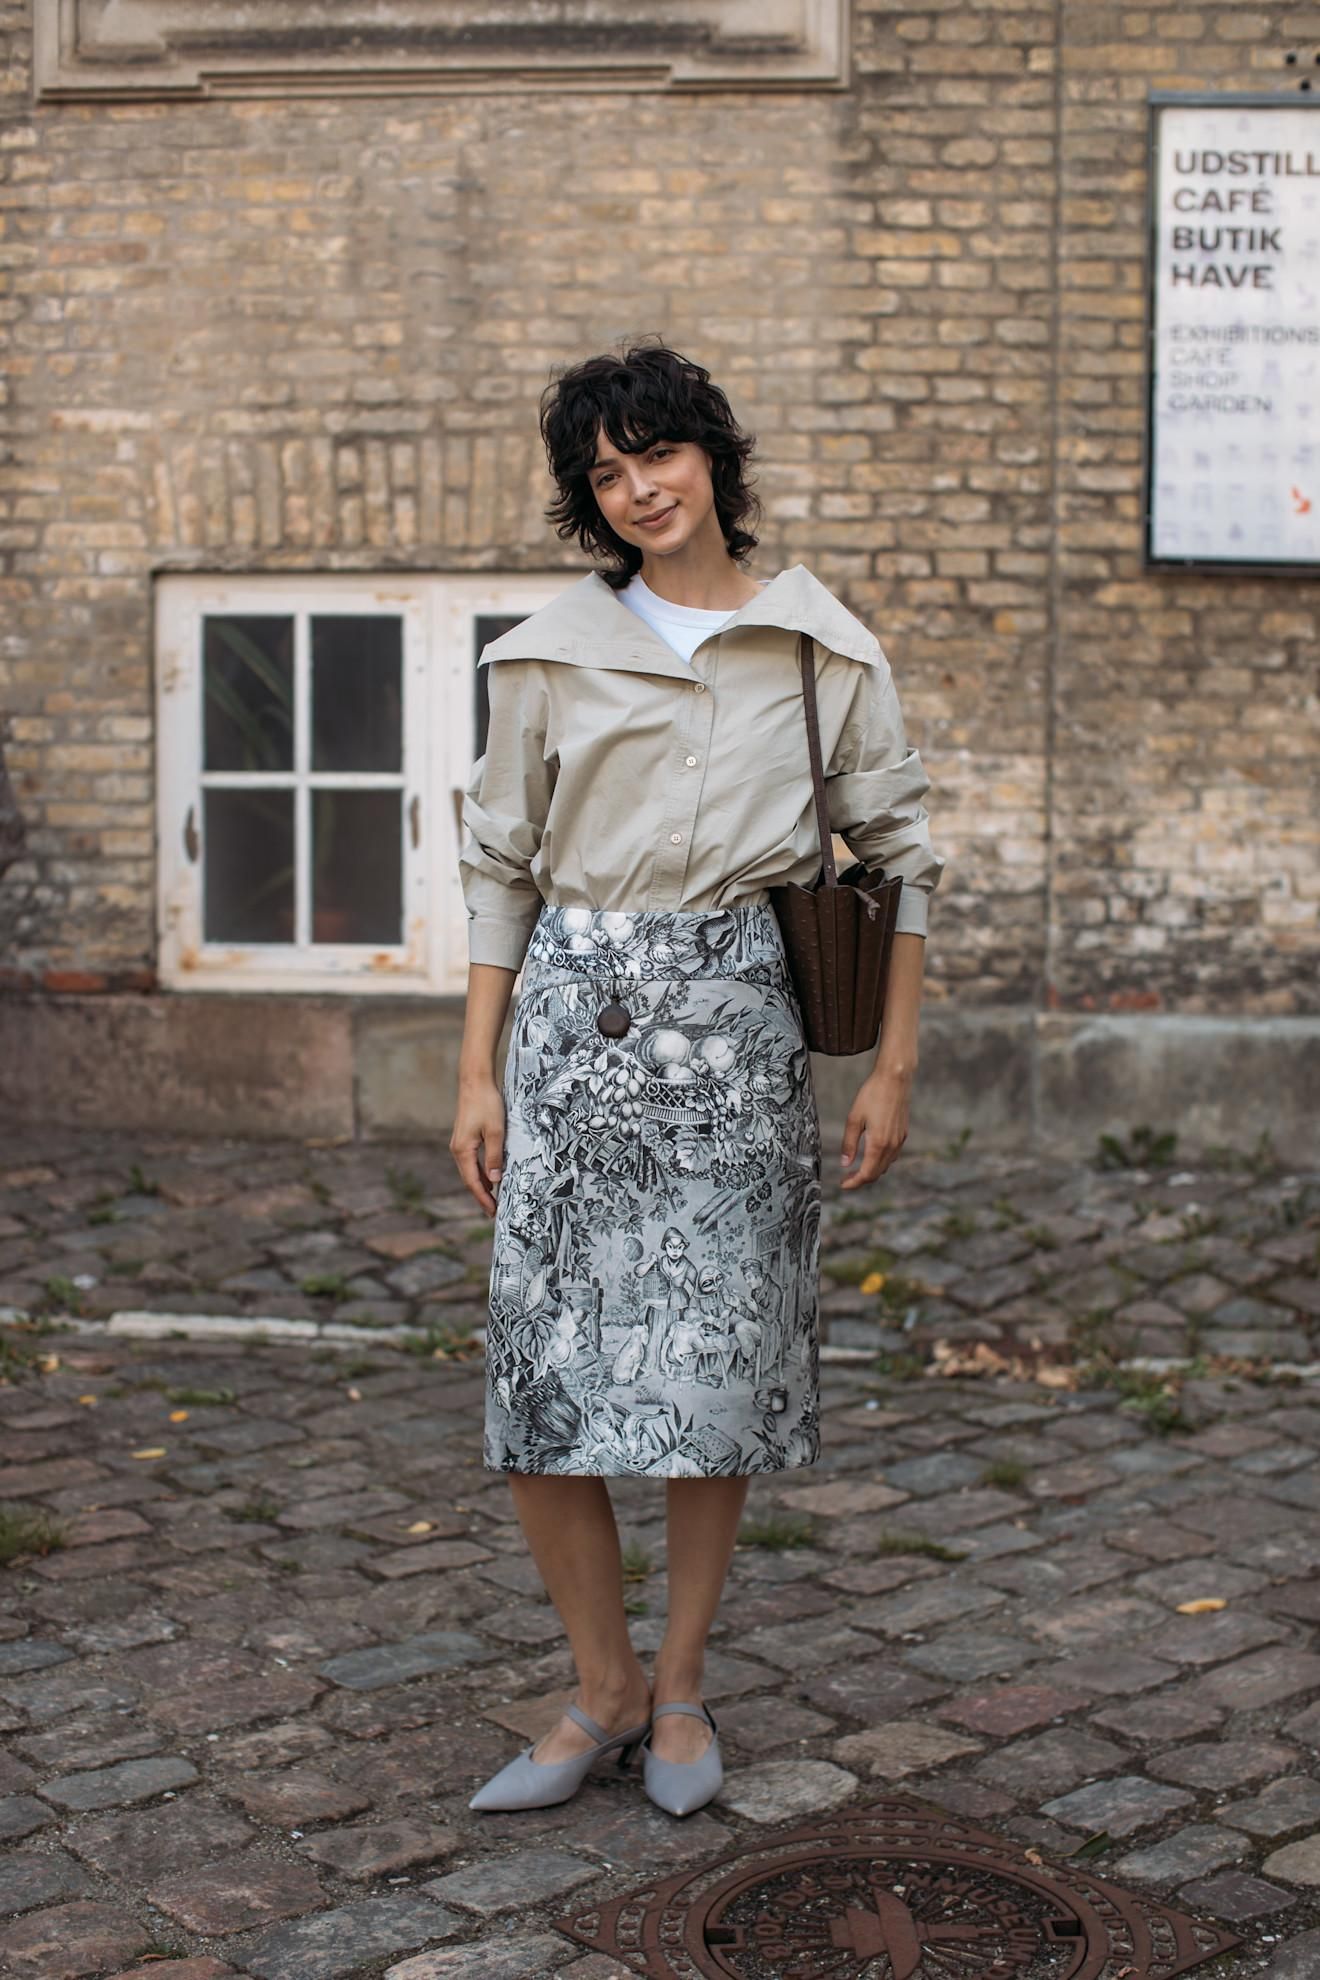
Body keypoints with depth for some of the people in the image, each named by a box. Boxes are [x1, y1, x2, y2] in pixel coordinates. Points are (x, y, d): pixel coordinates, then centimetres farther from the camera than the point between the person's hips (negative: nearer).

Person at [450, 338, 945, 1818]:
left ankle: (681, 1687, 23)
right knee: (544, 1372, -1)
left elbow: (897, 853, 7)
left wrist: (893, 1066, 3)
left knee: (716, 1363, 4)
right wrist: (478, 1073, 3)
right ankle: (603, 1687, 17)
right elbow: (501, 864, 8)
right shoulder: (551, 653, 6)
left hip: (737, 1025, -1)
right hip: (579, 1016, 1)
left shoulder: (824, 648, 4)